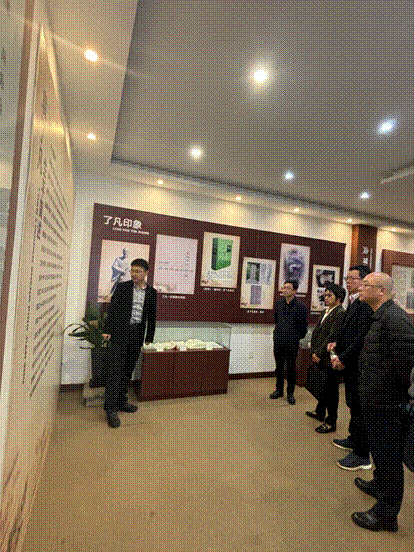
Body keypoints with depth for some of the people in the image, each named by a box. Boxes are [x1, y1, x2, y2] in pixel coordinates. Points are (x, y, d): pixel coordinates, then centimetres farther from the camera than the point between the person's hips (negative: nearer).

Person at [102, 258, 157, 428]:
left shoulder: (151, 292, 7)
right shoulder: (122, 287, 1)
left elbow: (151, 316, 11)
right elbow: (112, 309, 0)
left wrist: (149, 338, 11)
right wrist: (107, 329, -7)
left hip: (137, 334, 3)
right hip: (120, 332, -3)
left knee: (128, 370, 13)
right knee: (115, 369, -4)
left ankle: (121, 402, 27)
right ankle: (110, 408, 5)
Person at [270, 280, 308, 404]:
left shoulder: (300, 306, -11)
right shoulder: (278, 303, 3)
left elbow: (304, 325, -2)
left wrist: (298, 337, 5)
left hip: (292, 342, -4)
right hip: (278, 340, 4)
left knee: (291, 368, 6)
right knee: (279, 366, 15)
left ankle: (290, 393, 22)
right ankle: (279, 390, 30)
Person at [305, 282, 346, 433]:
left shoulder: (340, 313, -17)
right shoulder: (326, 311, 12)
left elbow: (332, 337, -21)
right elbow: (316, 331, 13)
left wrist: (319, 354, -17)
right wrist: (314, 351, 5)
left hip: (330, 359, -9)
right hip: (320, 358, 9)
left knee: (331, 391, 5)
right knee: (323, 387, 23)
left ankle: (331, 422, 20)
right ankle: (320, 412, 41)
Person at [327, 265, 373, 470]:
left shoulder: (365, 304, -20)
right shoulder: (353, 302, 12)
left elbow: (362, 336, -25)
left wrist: (343, 358, -20)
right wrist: (336, 342, 5)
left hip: (358, 364, -10)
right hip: (350, 364, 10)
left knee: (359, 407, 3)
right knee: (353, 404, 23)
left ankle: (362, 455, 18)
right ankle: (354, 438, 41)